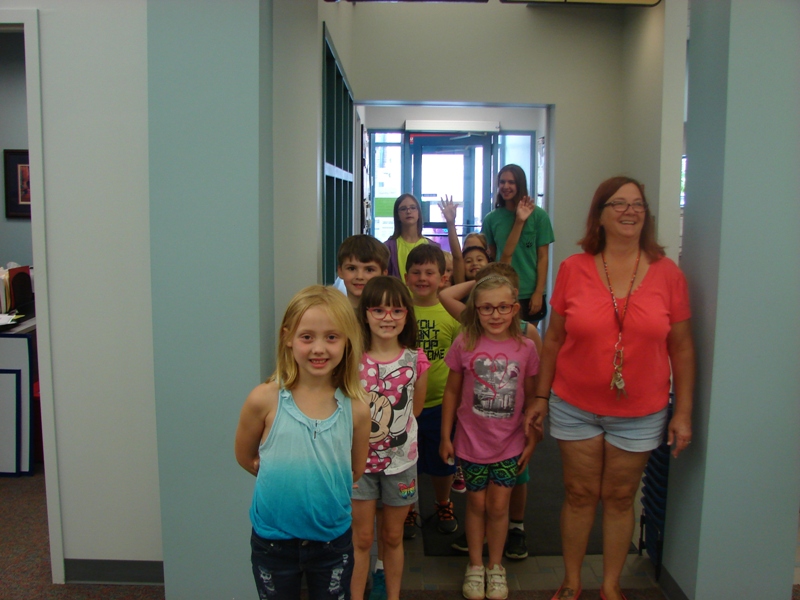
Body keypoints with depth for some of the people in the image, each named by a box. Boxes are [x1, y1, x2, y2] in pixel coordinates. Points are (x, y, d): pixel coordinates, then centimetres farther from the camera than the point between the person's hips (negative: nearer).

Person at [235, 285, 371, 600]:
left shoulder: (355, 408, -12)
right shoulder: (265, 399, -16)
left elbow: (355, 471, 3)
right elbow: (245, 457, 0)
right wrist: (284, 479, -4)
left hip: (333, 541, 1)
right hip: (272, 540, -1)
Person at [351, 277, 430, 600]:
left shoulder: (415, 360, -7)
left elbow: (415, 408, 4)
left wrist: (394, 429, -2)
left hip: (400, 460, 1)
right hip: (359, 460, -1)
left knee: (392, 536, 17)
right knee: (362, 539, 9)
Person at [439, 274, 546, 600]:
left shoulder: (525, 348, -8)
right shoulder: (465, 343, -11)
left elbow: (531, 397, 1)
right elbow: (452, 392, -2)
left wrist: (532, 440, 3)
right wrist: (445, 436, 1)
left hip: (509, 442, 0)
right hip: (472, 440, 0)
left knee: (498, 505, 9)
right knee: (477, 503, 13)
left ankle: (495, 567, 32)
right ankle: (475, 566, 33)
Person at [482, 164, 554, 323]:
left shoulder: (538, 215, -5)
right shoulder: (491, 218, 2)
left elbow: (543, 257, -3)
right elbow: (490, 255, 10)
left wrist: (538, 293, -7)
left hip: (529, 293, -1)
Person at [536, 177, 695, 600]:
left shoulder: (667, 273, -4)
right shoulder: (573, 269, -5)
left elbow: (681, 348, 0)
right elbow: (554, 338, 1)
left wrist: (683, 412, -1)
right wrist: (540, 397, 3)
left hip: (640, 412, 0)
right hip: (575, 407, 0)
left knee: (620, 498, 13)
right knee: (580, 495, 12)